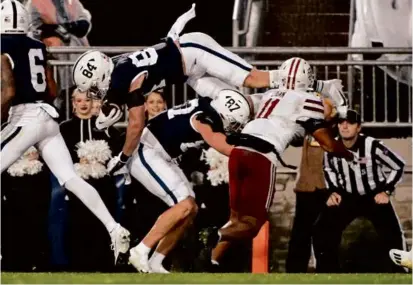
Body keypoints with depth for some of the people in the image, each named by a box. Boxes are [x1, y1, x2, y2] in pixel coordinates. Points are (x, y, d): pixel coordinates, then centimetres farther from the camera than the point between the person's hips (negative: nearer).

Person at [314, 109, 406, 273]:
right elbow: (328, 169, 12)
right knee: (324, 230, -10)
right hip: (347, 197, 3)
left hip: (374, 196, -3)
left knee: (392, 235, -15)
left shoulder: (372, 146, -25)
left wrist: (386, 191, -12)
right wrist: (333, 191, 0)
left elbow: (398, 166, -10)